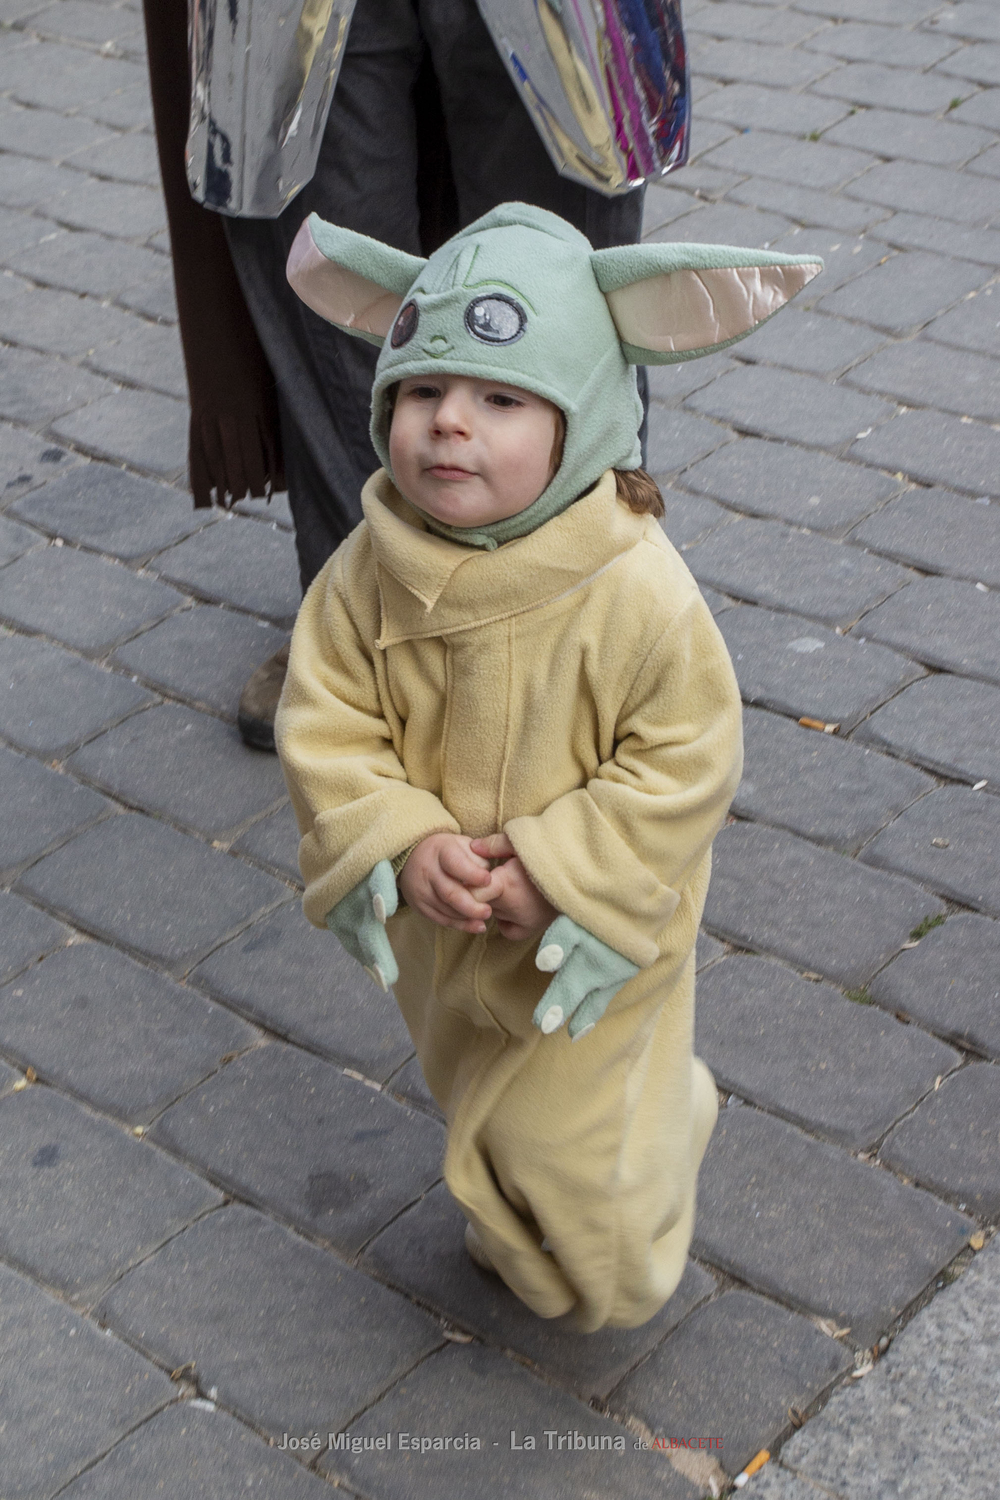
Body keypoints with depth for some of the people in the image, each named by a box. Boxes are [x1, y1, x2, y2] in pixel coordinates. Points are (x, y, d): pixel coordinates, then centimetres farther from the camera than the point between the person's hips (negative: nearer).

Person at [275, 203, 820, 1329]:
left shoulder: (636, 592, -30)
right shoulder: (371, 570, -19)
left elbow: (684, 765, -23)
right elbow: (324, 723, -12)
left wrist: (554, 873, -27)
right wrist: (402, 843, -27)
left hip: (589, 942, -4)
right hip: (438, 935, 5)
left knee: (576, 1140, 14)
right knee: (474, 1099, 30)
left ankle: (609, 1279, 48)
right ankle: (508, 1235, 62)